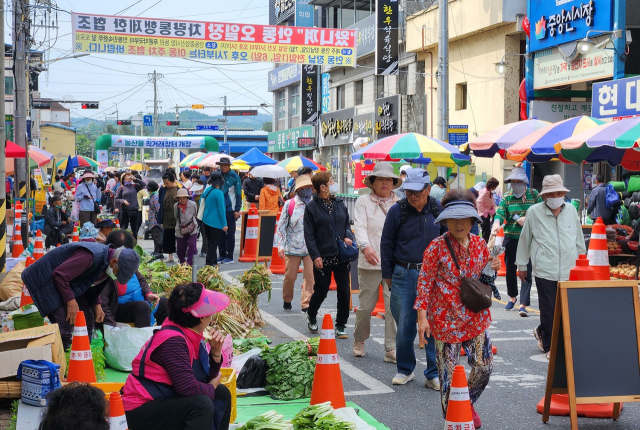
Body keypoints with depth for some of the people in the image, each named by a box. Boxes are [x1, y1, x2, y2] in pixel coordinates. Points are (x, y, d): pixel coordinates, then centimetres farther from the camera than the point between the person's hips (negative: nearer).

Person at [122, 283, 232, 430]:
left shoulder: (191, 335, 5)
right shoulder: (173, 341, -23)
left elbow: (206, 378, 12)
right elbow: (189, 388, -28)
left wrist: (216, 352, -4)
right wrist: (212, 386, -8)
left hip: (164, 402, 10)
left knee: (221, 393, 9)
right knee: (201, 405, -28)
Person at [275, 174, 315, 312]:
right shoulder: (290, 204, -1)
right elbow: (281, 225, 1)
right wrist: (280, 245, -4)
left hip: (311, 248, 1)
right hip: (293, 247, -1)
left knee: (310, 275, -7)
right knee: (290, 276, 5)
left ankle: (306, 304, 2)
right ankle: (287, 300, 29)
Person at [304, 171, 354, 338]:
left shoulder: (339, 203, 9)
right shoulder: (312, 207, -5)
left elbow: (347, 224, 17)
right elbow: (309, 235, -7)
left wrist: (348, 236, -4)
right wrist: (315, 255, -15)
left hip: (342, 256, 4)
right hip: (323, 258, -4)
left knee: (344, 291, 2)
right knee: (321, 291, 7)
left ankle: (341, 325, 15)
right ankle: (311, 316, 35)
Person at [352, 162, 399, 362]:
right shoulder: (363, 201, 7)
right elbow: (359, 226, -6)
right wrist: (366, 247, -24)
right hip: (370, 262, -1)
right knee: (365, 305, 6)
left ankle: (391, 349, 3)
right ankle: (359, 340, 29)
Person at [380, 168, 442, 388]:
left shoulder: (438, 210, 4)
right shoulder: (397, 211, -1)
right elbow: (387, 244, 6)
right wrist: (387, 274, 6)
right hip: (404, 275, -1)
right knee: (404, 325, 3)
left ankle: (434, 375, 8)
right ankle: (405, 369, 21)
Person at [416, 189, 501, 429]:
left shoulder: (480, 244, 4)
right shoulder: (437, 247, -9)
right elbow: (424, 282, -8)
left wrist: (492, 269, -5)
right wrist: (422, 316, -14)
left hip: (476, 317, 5)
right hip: (446, 319, -4)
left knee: (484, 366, 6)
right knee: (449, 373, 1)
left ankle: (468, 404, 33)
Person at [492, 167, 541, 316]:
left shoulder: (534, 194, 3)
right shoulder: (507, 197, 5)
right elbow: (500, 213, -7)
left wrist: (528, 219, -15)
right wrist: (497, 223, -28)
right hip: (511, 238, 2)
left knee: (526, 271, -8)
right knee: (510, 270, 12)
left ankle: (523, 305, -9)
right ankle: (513, 297, 35)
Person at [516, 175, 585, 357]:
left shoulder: (571, 210, 6)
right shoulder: (534, 212, -2)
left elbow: (579, 239, 17)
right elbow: (524, 239, 7)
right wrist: (522, 264, 11)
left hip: (569, 271, 3)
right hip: (545, 271, -3)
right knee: (549, 311, 2)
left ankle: (542, 332, 32)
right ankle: (550, 346, 19)